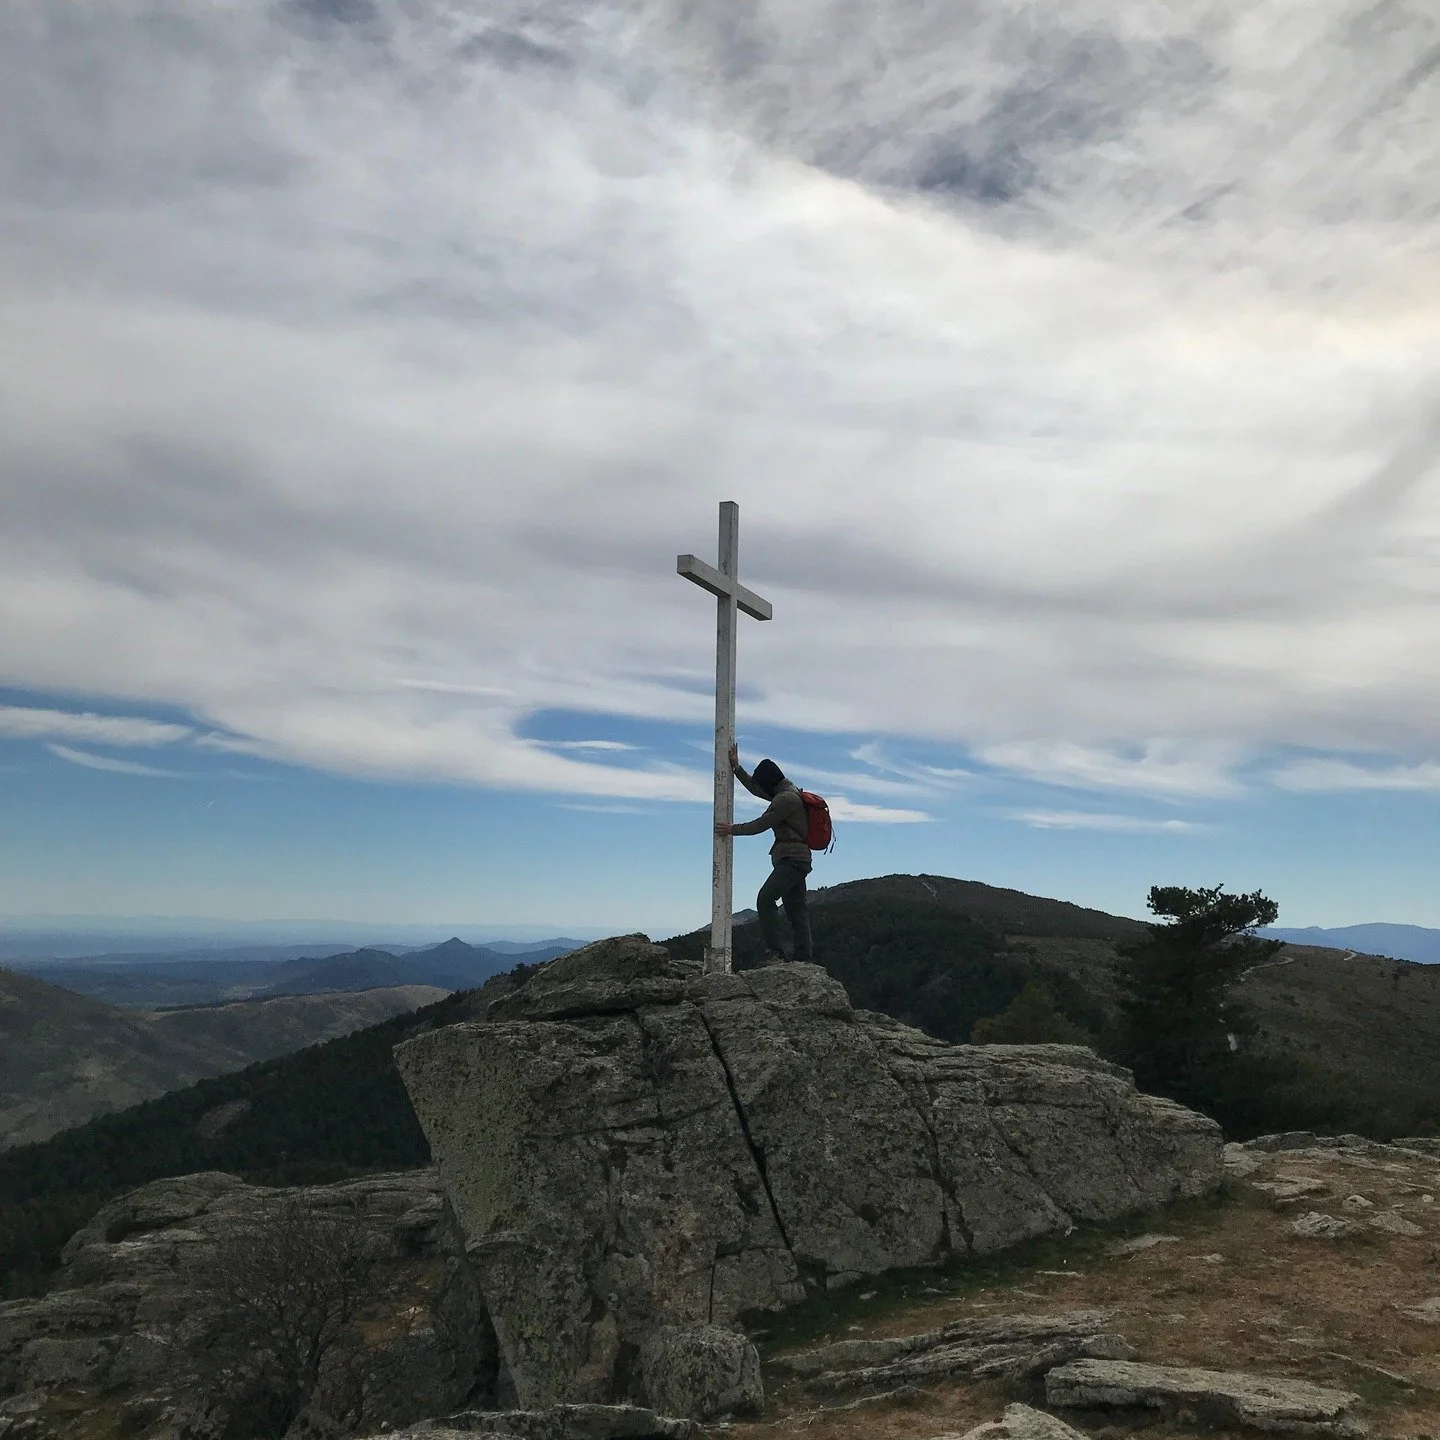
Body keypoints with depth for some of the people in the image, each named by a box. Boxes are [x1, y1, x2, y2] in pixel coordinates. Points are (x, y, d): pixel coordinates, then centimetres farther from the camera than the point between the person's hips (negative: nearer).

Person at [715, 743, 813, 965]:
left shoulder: (786, 798, -14)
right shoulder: (787, 793, 18)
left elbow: (761, 824, -14)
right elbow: (754, 788, 29)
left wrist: (732, 829, -5)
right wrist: (736, 767, 24)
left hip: (792, 859, -11)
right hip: (795, 860, 11)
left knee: (765, 899, -20)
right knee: (796, 909, 8)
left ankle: (774, 951, -24)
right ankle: (803, 956, 8)